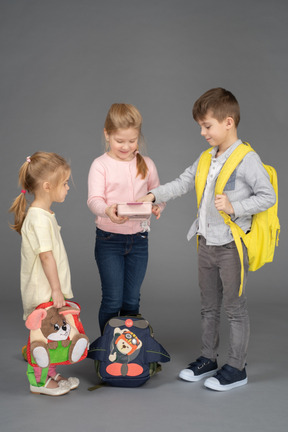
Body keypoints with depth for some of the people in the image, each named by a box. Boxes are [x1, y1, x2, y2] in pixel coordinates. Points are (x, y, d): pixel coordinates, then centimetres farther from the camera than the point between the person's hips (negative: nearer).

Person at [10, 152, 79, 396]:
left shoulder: (45, 215, 11)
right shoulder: (39, 218, -22)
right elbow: (46, 256, -24)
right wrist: (56, 289, -21)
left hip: (50, 289, 10)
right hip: (43, 291, -10)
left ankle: (51, 374, 29)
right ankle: (40, 381, 14)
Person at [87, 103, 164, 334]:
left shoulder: (146, 164, 5)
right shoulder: (101, 165, -7)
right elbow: (94, 199, -18)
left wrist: (158, 206, -11)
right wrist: (108, 210, -40)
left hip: (139, 239, 3)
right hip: (109, 239, -3)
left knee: (132, 300, 12)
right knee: (112, 300, 0)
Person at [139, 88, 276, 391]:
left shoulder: (246, 159, -14)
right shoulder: (206, 158, 9)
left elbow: (268, 196, -15)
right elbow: (183, 182, 16)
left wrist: (234, 207, -23)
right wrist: (155, 195, 5)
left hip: (232, 244, -7)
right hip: (206, 243, 8)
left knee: (234, 307, 3)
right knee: (208, 306, 17)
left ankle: (236, 368, 16)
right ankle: (208, 359, 31)